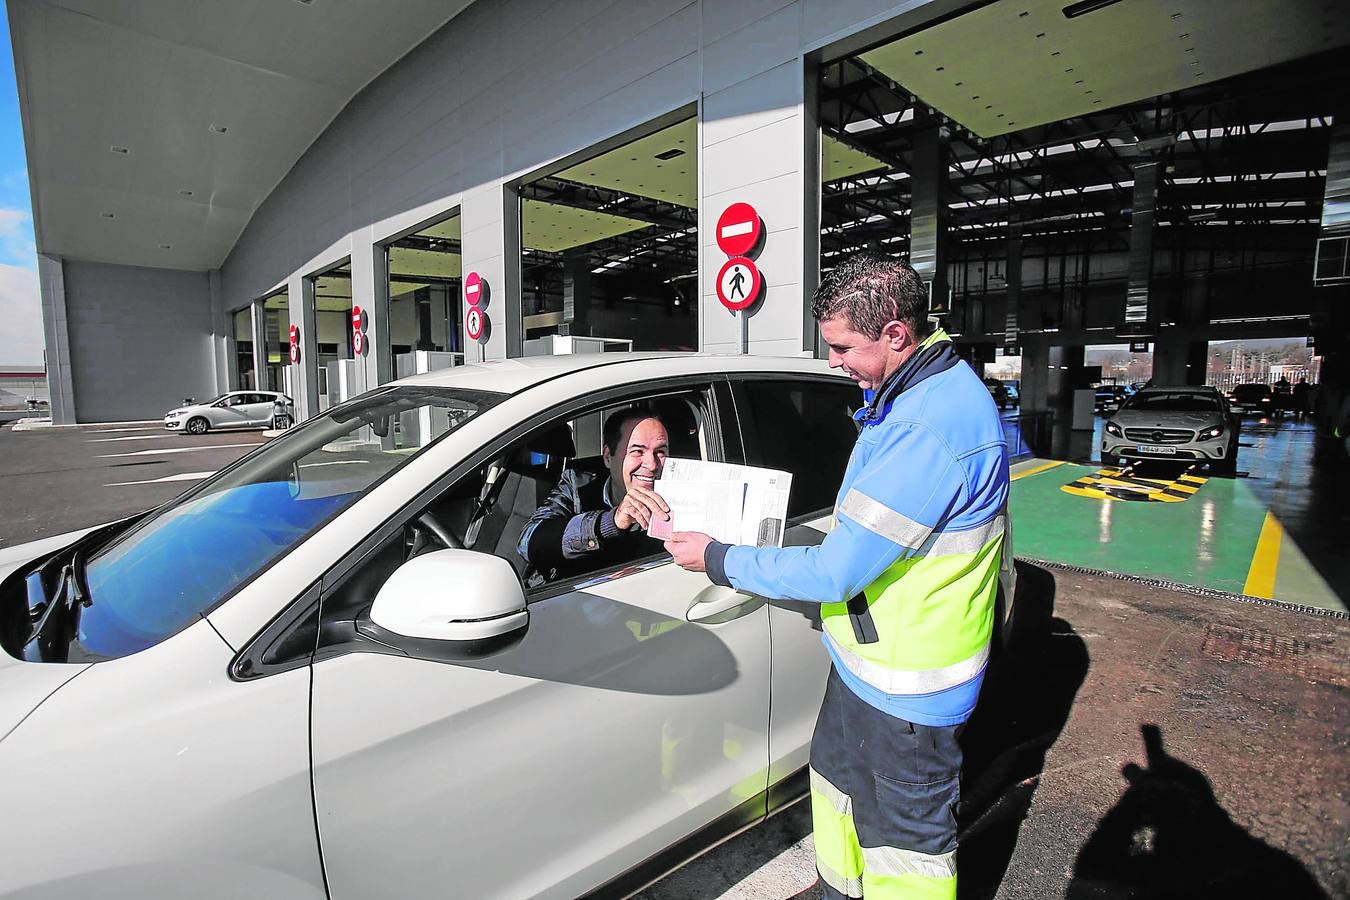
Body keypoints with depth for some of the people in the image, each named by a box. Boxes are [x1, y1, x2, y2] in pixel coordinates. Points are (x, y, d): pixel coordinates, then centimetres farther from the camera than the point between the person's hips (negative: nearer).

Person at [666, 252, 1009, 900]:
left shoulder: (929, 427, -31)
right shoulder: (918, 390, 3)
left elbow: (836, 572, -29)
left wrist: (717, 560, -17)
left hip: (905, 687, -10)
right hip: (867, 659, 10)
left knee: (906, 834, 13)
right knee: (837, 778, 27)